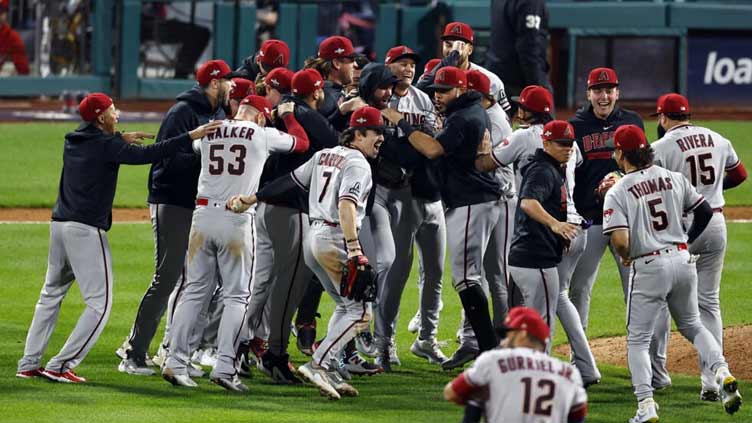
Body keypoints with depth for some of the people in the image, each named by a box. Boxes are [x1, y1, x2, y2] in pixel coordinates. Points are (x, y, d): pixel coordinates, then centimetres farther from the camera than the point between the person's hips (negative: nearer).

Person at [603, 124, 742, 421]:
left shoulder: (617, 193, -11)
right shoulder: (674, 179, 4)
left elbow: (620, 240, -20)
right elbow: (705, 211, 9)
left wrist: (625, 258, 2)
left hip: (648, 267, -4)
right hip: (682, 260, 4)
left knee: (638, 339, 7)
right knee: (692, 326, 23)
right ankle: (722, 373, 1)